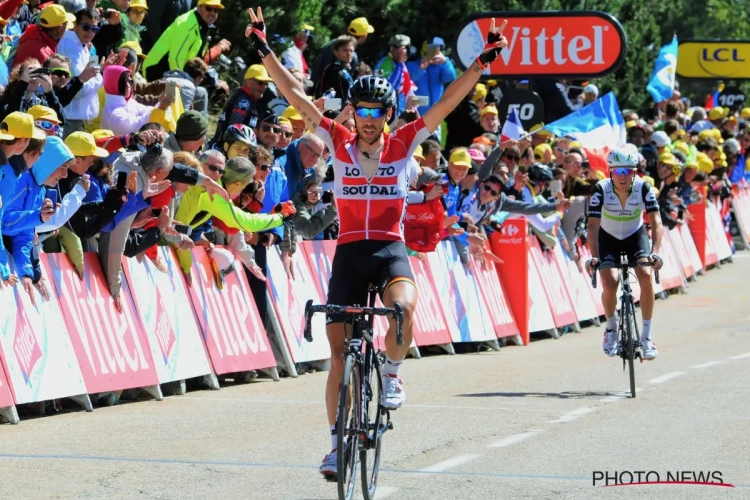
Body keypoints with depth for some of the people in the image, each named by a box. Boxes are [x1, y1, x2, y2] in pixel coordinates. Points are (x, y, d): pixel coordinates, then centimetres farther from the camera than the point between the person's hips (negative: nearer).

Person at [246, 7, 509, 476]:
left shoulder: (403, 144, 2)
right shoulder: (339, 143, 3)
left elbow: (449, 101, -2)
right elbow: (297, 95, -1)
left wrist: (482, 63, -9)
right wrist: (265, 51, -8)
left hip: (391, 249, -1)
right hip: (349, 252, 1)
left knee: (402, 308, -34)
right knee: (339, 351, -1)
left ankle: (391, 372, -5)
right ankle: (338, 442, 9)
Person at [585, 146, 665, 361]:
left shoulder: (643, 188, -25)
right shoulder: (601, 189, -27)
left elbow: (655, 222, -29)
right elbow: (593, 225, -30)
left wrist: (655, 252, -44)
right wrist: (594, 256, -43)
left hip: (636, 236, 0)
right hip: (609, 238, 0)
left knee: (646, 276, -24)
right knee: (609, 283, -21)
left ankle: (646, 335, -11)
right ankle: (611, 329, 7)